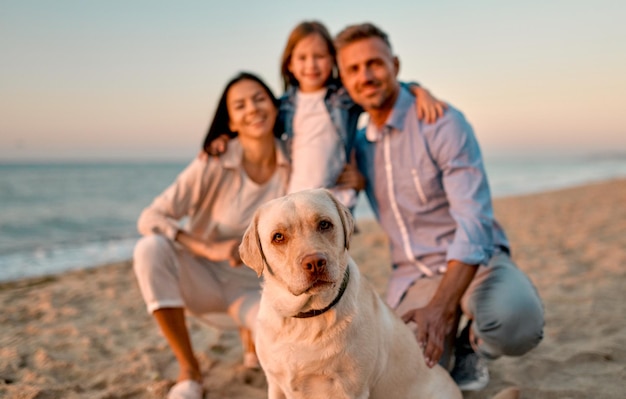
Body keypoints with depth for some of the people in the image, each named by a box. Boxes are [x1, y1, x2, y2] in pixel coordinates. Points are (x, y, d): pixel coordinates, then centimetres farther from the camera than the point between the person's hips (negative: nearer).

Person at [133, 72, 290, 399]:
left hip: (252, 286, 1)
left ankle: (256, 327, 10)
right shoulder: (214, 164, -19)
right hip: (202, 277, 0)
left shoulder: (292, 164, -11)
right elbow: (150, 219, -22)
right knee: (151, 248, -33)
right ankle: (189, 371, -16)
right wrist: (209, 249, -33)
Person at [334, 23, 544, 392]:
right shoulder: (360, 144, 5)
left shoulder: (443, 123, -14)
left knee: (516, 318, -37)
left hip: (474, 261, -3)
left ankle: (472, 345, 0)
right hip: (413, 275, 3)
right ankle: (443, 338, 15)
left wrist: (442, 307, -36)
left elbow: (475, 222, -24)